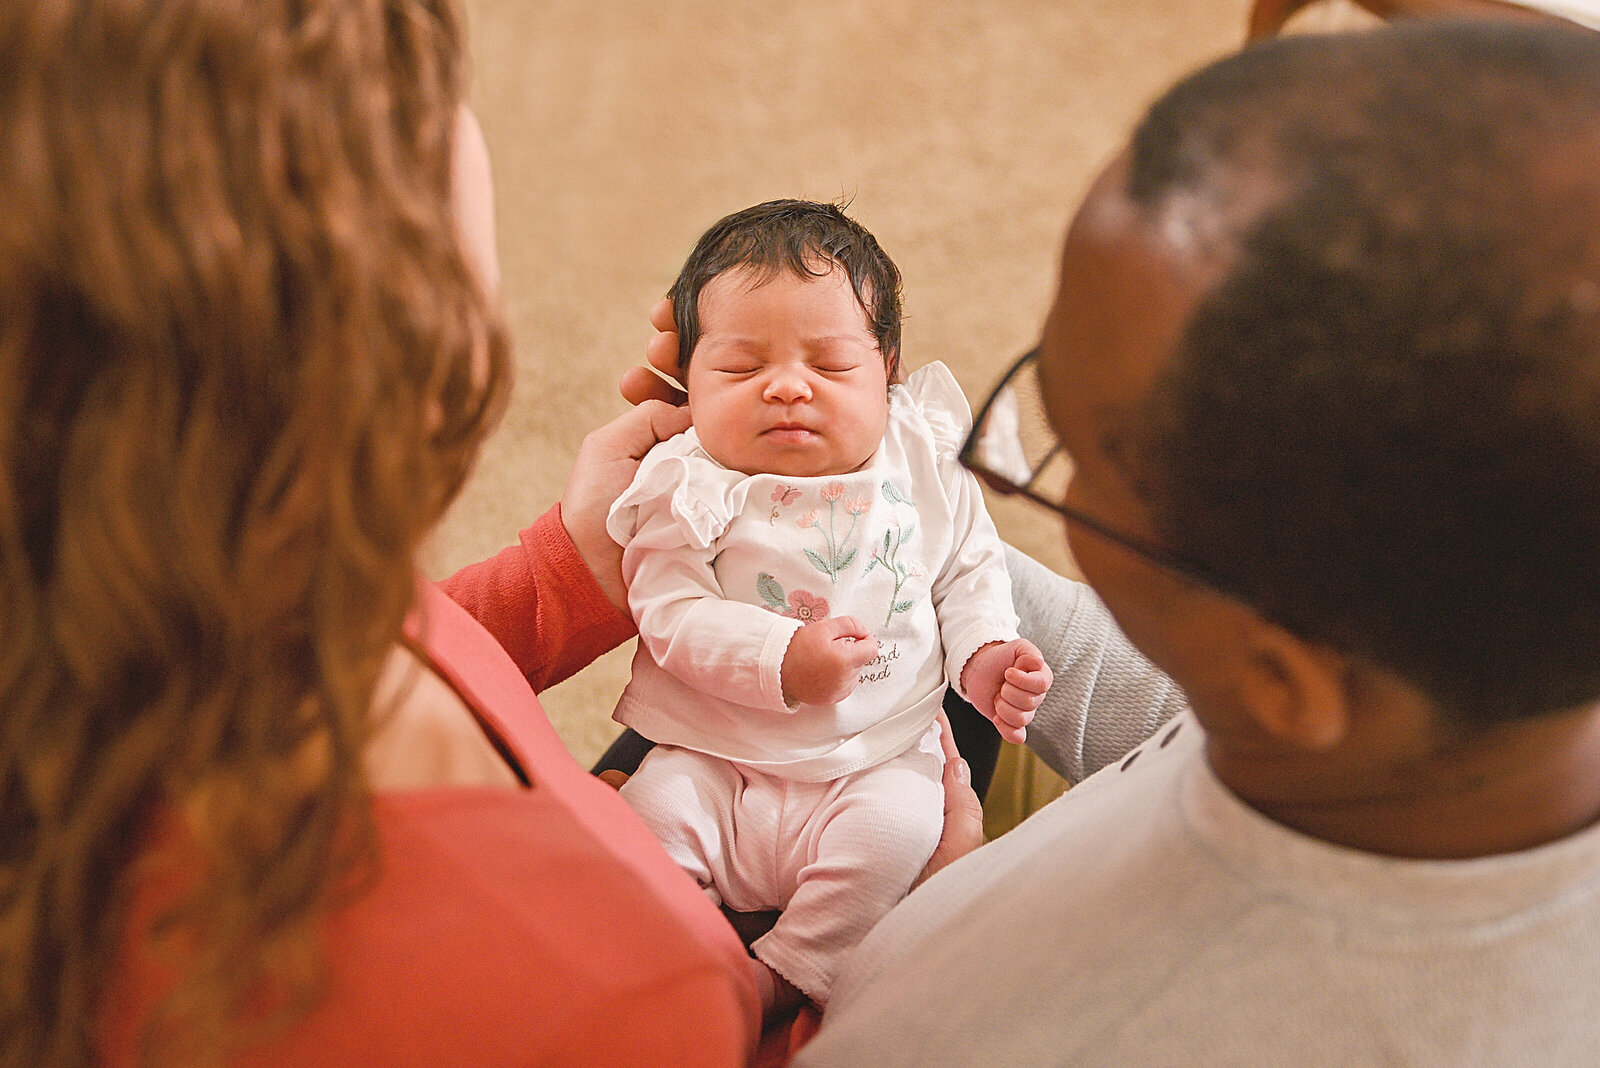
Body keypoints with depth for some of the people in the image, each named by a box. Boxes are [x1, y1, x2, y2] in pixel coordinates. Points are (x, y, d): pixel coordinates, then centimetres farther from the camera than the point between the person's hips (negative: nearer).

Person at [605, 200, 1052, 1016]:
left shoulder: (924, 466, 3)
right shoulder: (694, 487, -6)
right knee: (653, 812, -23)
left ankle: (779, 978, -11)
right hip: (715, 759, 0)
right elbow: (672, 613, -13)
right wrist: (782, 662, -27)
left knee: (897, 825, -27)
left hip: (876, 758, 1)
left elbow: (969, 573, 12)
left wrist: (983, 653, -7)